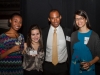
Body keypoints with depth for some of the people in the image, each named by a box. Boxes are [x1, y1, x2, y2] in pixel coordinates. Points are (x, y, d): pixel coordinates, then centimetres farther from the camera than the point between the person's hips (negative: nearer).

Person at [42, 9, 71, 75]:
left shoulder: (67, 32, -4)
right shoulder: (44, 32, -4)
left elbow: (70, 49, 5)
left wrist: (69, 64, 4)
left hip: (63, 67, 0)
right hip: (48, 66, 0)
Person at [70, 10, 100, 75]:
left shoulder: (94, 36, -8)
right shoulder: (73, 35, 2)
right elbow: (71, 51, 8)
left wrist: (90, 63, -19)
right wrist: (70, 63, -5)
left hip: (88, 69, -2)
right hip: (74, 68, 3)